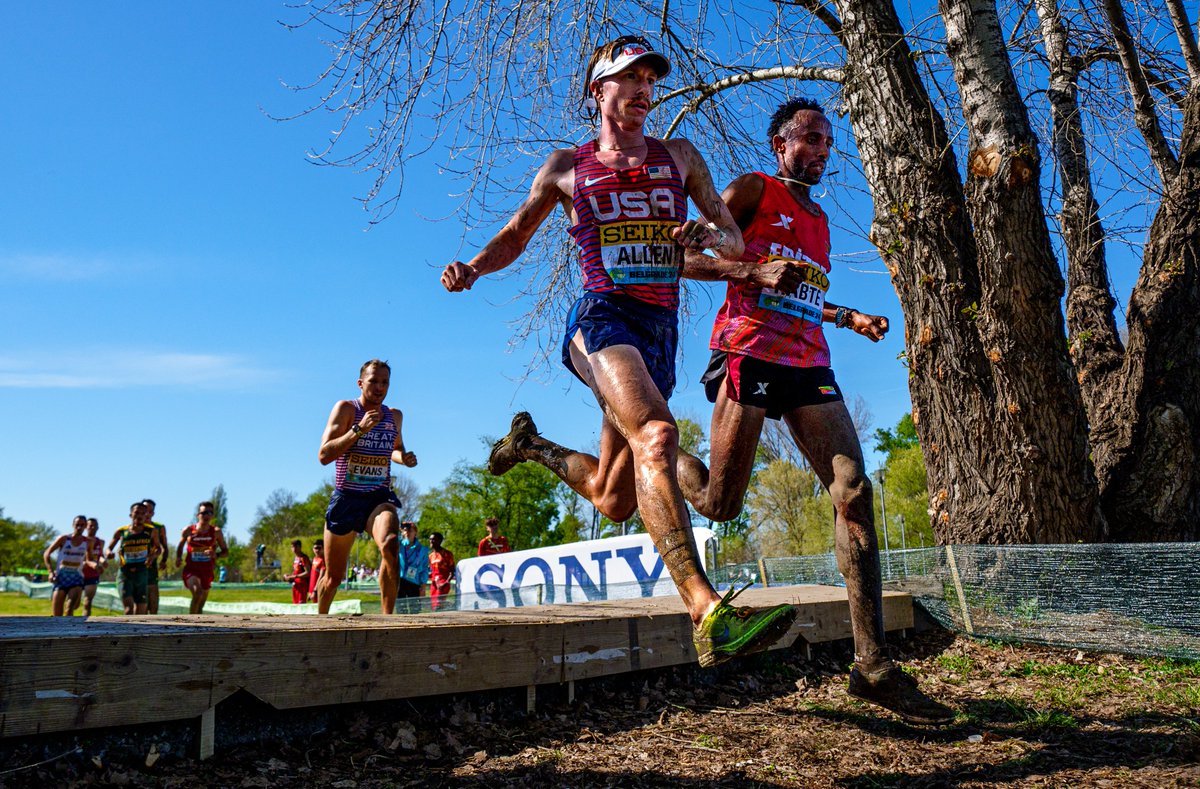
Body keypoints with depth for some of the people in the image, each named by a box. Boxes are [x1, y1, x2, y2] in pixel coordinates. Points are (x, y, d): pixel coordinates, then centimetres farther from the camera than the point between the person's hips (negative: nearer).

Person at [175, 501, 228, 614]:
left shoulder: (216, 532, -1)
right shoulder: (188, 531, -3)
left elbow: (225, 550, 6)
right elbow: (180, 545, 15)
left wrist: (216, 554, -15)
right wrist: (178, 558, -3)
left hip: (207, 571, 2)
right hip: (191, 569, -2)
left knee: (200, 606, 12)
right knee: (198, 592, -29)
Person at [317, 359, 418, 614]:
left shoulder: (395, 416, 9)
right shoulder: (346, 409, -5)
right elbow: (324, 456, -15)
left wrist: (404, 457, 6)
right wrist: (359, 429, -23)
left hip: (379, 499, 2)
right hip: (345, 499, -2)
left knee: (390, 544, -33)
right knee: (333, 577, 10)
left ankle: (387, 618, -30)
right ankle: (321, 617, 41)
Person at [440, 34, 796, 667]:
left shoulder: (679, 156, 18)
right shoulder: (566, 167, 12)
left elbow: (735, 242, 16)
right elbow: (515, 235, 21)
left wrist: (711, 234, -8)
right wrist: (473, 267, 0)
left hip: (661, 331, 5)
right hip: (602, 317, -4)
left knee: (613, 502, 8)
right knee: (656, 433, -35)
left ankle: (533, 445, 38)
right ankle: (709, 616, -43)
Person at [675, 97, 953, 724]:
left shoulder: (819, 219, 28)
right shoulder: (752, 189, 7)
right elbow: (688, 257, -2)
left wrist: (849, 318, 18)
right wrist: (755, 272, -17)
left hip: (809, 366, 6)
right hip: (750, 355, -6)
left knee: (854, 491, -11)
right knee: (719, 505, -4)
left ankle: (872, 665, -11)